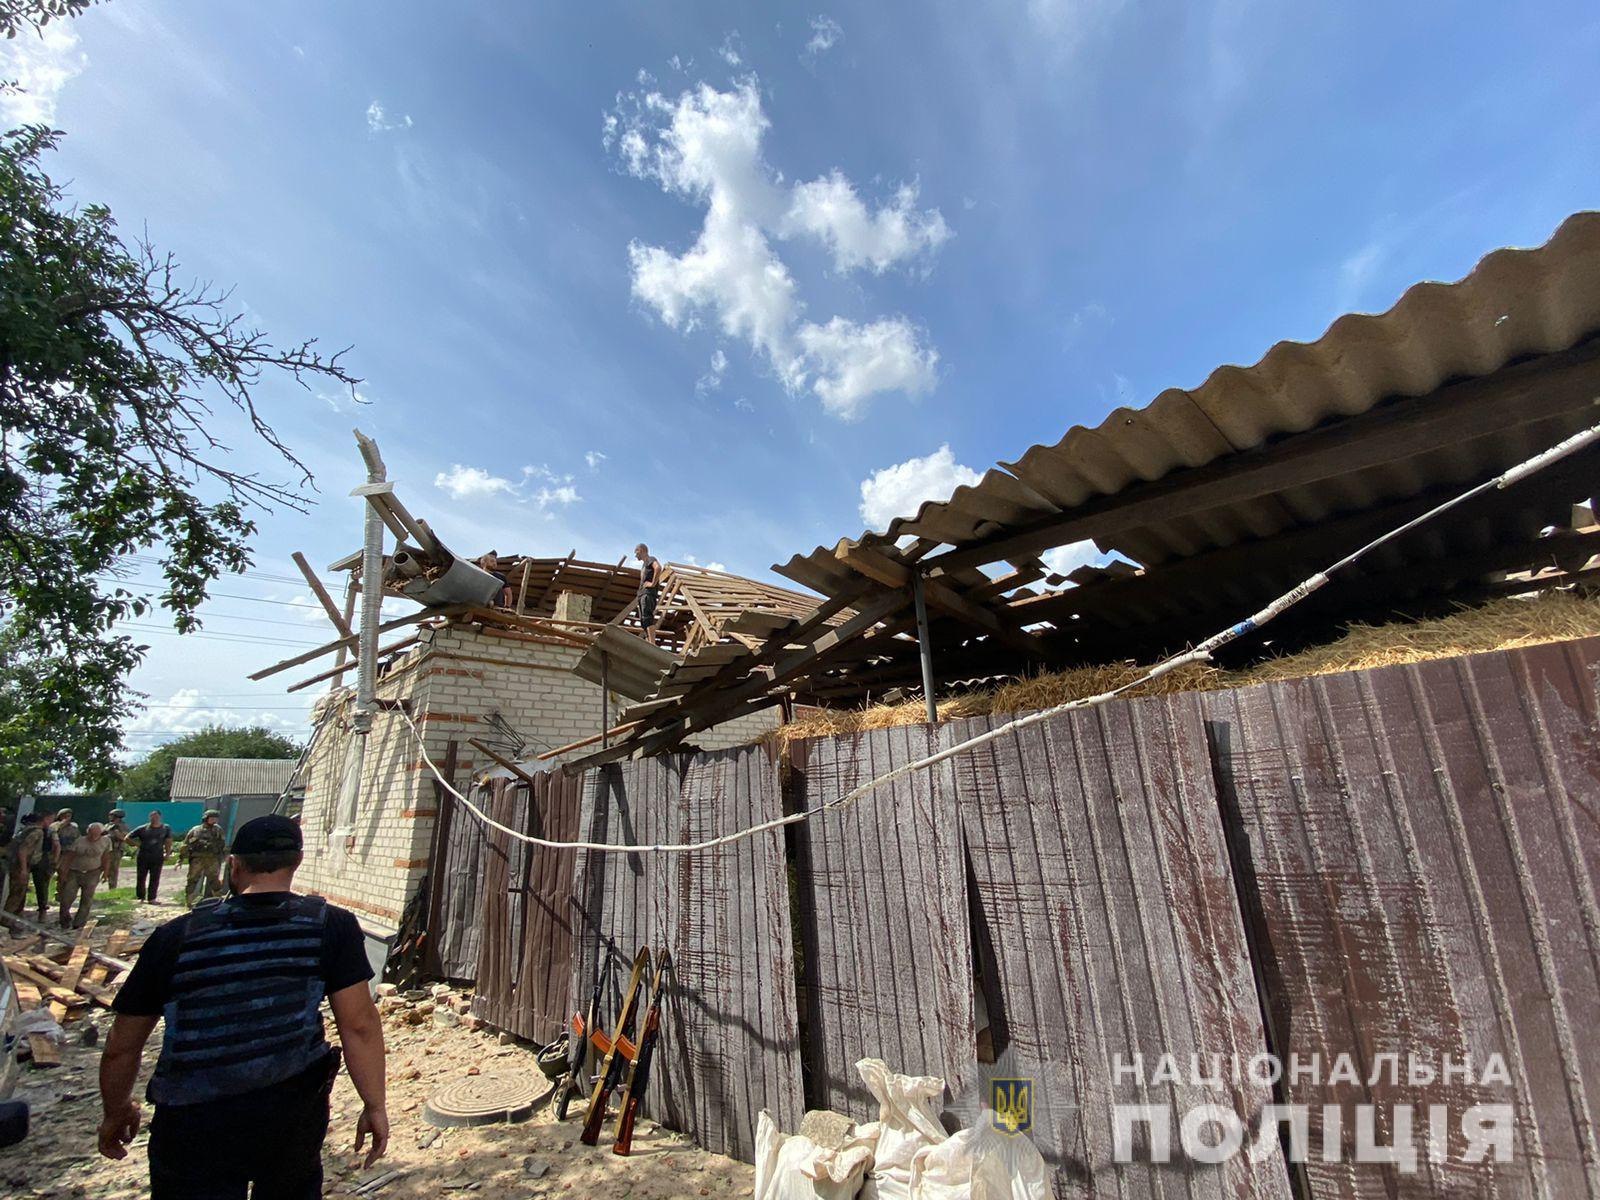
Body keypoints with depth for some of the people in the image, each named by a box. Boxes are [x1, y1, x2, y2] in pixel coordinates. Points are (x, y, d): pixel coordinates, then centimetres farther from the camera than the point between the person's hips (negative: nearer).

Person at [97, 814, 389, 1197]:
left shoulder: (176, 936, -1)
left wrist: (116, 1112, 27)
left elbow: (121, 1046, 9)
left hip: (192, 1128, -1)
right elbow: (358, 1024, -9)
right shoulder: (332, 926, -8)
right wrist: (375, 1106, 2)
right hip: (293, 1115, 1)